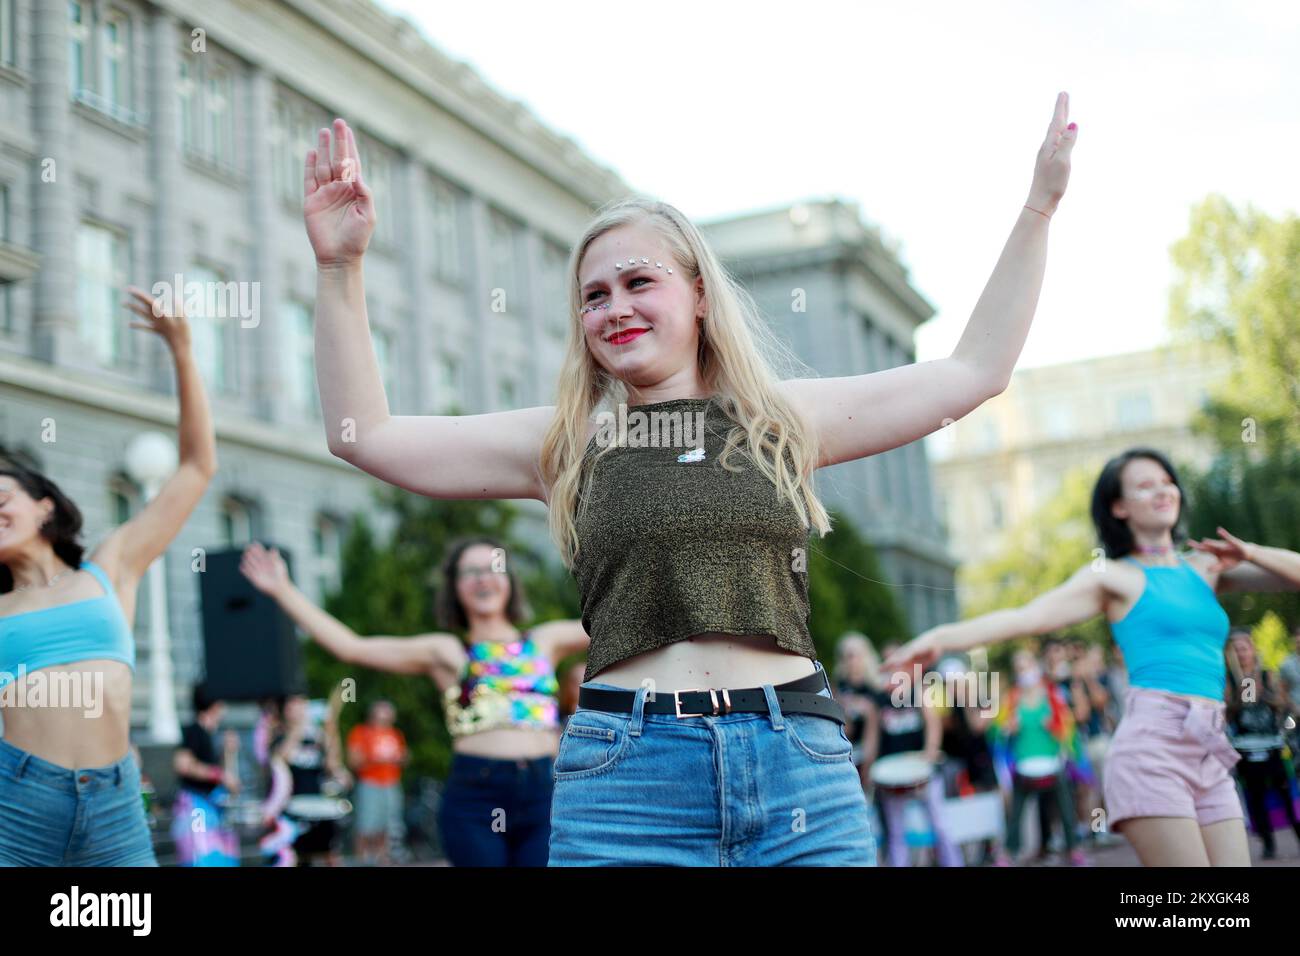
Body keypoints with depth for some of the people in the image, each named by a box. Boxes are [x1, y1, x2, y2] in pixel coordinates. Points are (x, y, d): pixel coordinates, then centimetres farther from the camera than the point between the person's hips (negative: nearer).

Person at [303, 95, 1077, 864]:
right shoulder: (565, 444, 9)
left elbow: (976, 371, 17)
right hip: (627, 774, -1)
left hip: (799, 762, 1)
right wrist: (339, 268, -2)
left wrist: (1040, 206, 17)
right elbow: (364, 434, 6)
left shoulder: (783, 418, 12)